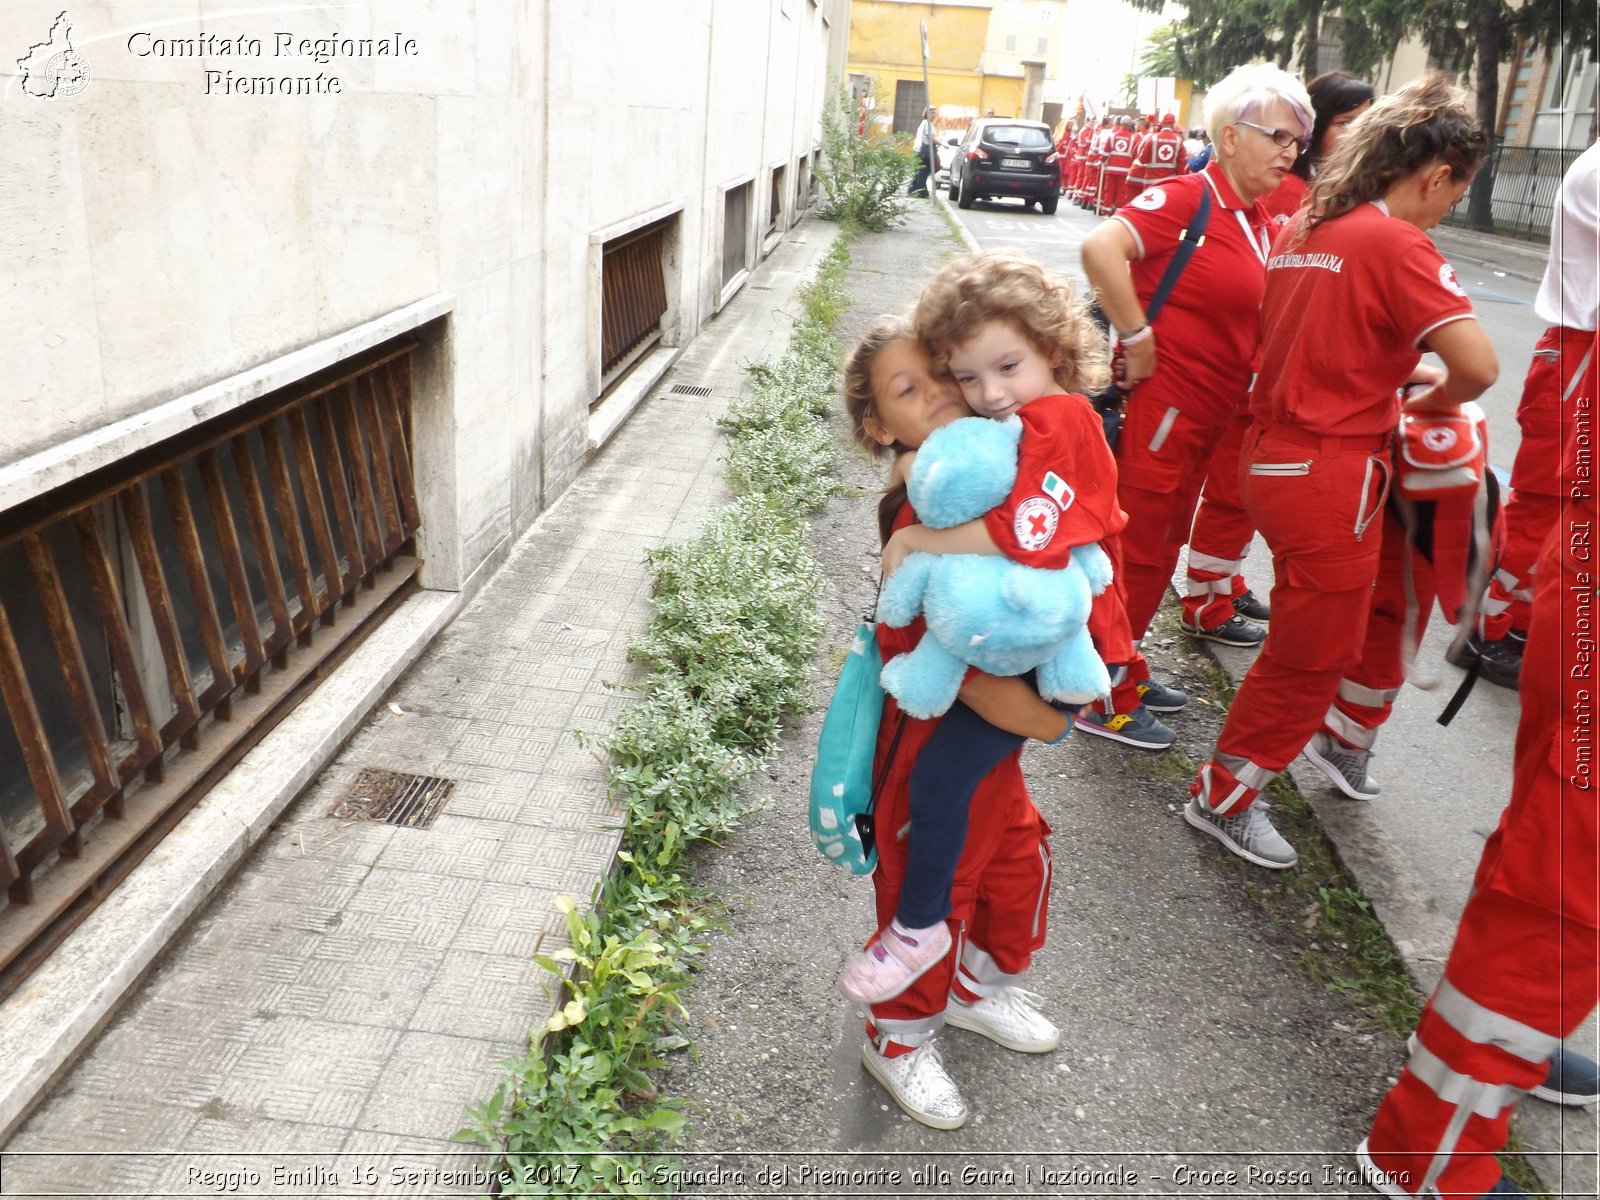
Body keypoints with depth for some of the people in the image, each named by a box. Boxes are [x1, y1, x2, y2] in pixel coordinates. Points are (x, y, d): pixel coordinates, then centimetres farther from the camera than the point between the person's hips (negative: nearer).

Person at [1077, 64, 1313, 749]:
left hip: (1210, 411, 9)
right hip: (1162, 402, -9)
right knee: (1136, 550, 0)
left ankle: (1125, 668, 35)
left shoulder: (1257, 220, 13)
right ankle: (1103, 699, 13)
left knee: (1163, 545, 18)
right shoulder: (1188, 197, -14)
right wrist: (1137, 339, -24)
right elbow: (1101, 247, -30)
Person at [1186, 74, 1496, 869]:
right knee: (1309, 654, 7)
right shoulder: (1396, 244, -15)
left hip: (1279, 456, 9)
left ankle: (1342, 732, 45)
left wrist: (1402, 373, 16)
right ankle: (1224, 798, 20)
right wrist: (1443, 394, -2)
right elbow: (1477, 364, -23)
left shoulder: (1304, 227, 10)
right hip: (1329, 475, -9)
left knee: (1376, 610, 26)